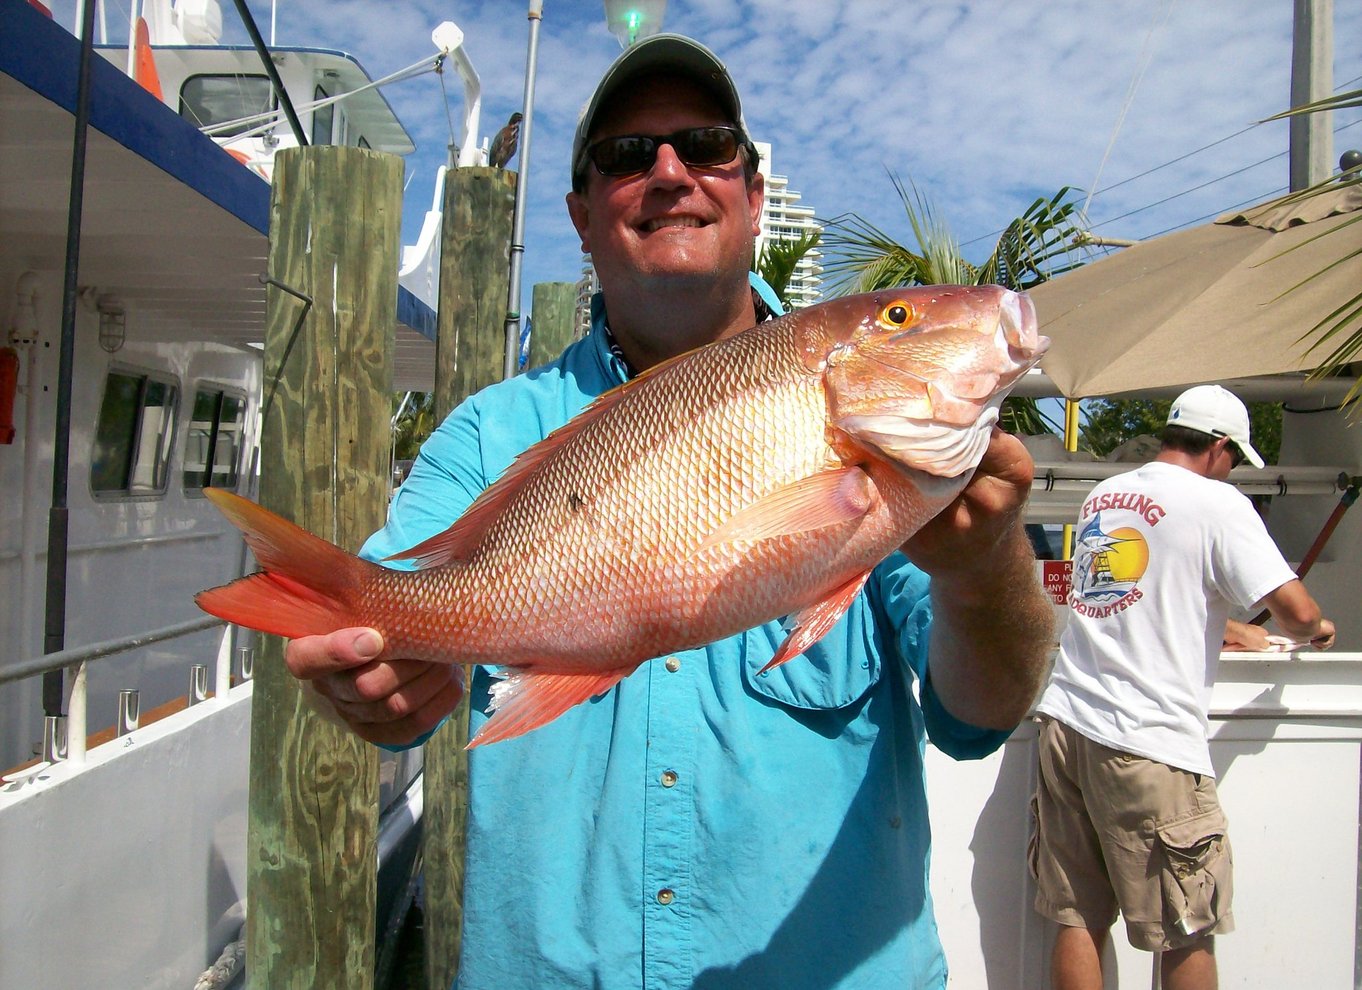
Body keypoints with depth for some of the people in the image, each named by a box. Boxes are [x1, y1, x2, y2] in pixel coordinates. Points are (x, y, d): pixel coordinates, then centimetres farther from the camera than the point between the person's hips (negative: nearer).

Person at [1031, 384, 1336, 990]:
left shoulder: (1102, 496, 16)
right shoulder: (1216, 503, -4)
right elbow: (1297, 612, -8)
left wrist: (1222, 627, 35)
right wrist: (1315, 631, 14)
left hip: (1064, 722, 6)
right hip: (1147, 743, -6)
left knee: (1078, 918, 11)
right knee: (1188, 933, 10)